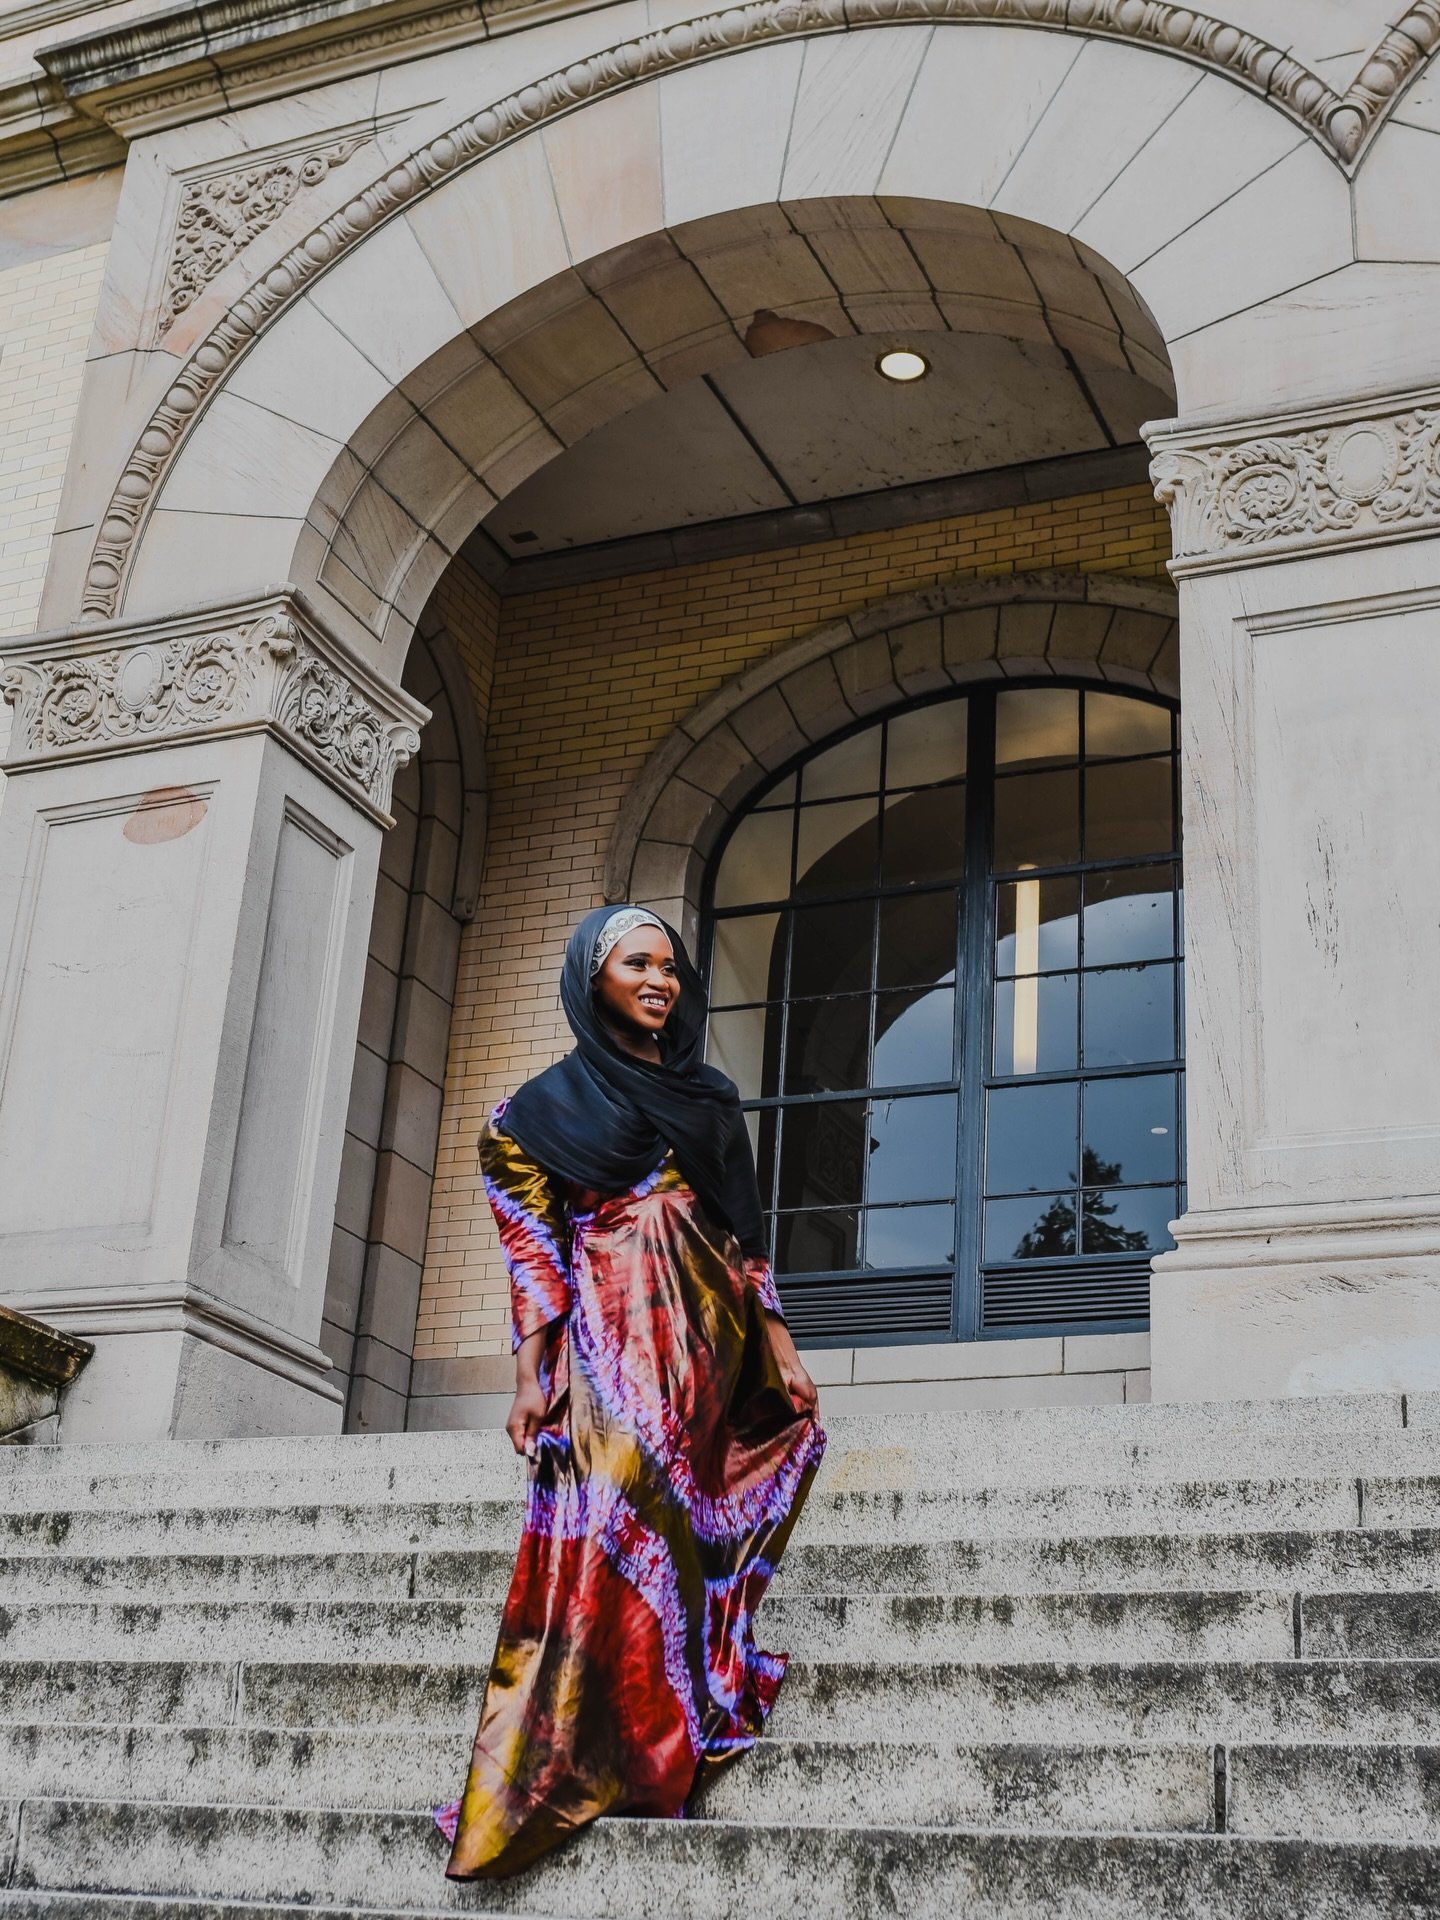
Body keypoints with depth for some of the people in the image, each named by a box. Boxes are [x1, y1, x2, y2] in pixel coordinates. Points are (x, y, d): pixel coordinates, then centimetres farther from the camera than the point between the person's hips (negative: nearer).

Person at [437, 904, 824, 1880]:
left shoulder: (712, 1095, 19)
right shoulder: (551, 1104, 8)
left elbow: (745, 1233, 17)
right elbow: (535, 1246, 1)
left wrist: (780, 1345, 8)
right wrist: (531, 1374, -9)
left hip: (708, 1341, 4)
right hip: (611, 1341, -4)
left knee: (680, 1533, -1)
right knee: (611, 1534, -14)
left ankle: (661, 1749, 7)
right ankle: (563, 1768, -13)